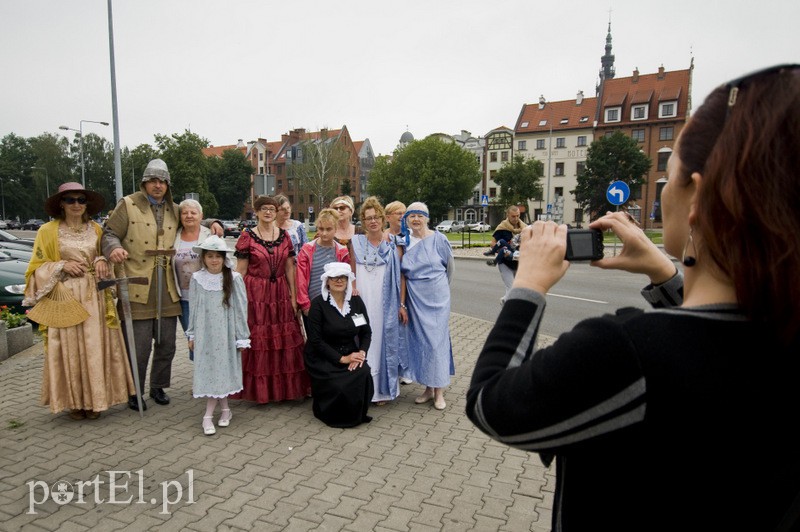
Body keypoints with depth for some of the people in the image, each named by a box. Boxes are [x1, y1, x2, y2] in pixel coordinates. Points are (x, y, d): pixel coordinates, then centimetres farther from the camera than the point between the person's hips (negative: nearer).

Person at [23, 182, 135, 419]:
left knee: (95, 348, 3)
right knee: (69, 350, 1)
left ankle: (94, 400, 14)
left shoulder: (96, 229, 9)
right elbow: (37, 267, 3)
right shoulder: (47, 231, 1)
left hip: (94, 298, 3)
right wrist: (62, 266, -13)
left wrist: (102, 261, 0)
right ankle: (74, 402, 13)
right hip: (64, 298, -2)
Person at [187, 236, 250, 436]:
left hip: (225, 333, -2)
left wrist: (242, 337, -4)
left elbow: (240, 308, -4)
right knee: (208, 369, 3)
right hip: (204, 332, 2)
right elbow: (193, 308, 8)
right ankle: (224, 408, 16)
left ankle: (209, 414, 15)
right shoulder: (197, 279, 0)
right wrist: (192, 335, 10)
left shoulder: (234, 279, -7)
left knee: (221, 369, 3)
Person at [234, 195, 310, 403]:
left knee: (284, 340, 7)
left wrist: (293, 295, 4)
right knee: (257, 339, 1)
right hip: (255, 293, -3)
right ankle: (259, 388, 15)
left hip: (280, 293, 4)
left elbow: (290, 267, 8)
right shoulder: (247, 236, -3)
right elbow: (241, 271, -3)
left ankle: (284, 386, 21)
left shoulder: (284, 235, 7)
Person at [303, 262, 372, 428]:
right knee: (340, 386, -27)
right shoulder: (318, 303, -9)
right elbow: (315, 340, -13)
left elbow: (366, 333, 7)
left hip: (350, 354, 4)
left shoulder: (356, 301, 3)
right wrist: (342, 359, -18)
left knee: (363, 374, -25)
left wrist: (361, 353, -13)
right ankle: (332, 414, 7)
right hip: (323, 358, -4)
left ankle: (357, 414, 2)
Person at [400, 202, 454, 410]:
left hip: (437, 297, -3)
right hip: (415, 299, 3)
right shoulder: (404, 241, 1)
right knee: (420, 341, 8)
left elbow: (449, 266, 7)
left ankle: (439, 392, 11)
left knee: (437, 340, -1)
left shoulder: (438, 239, -6)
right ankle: (428, 388, 22)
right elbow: (402, 272, 10)